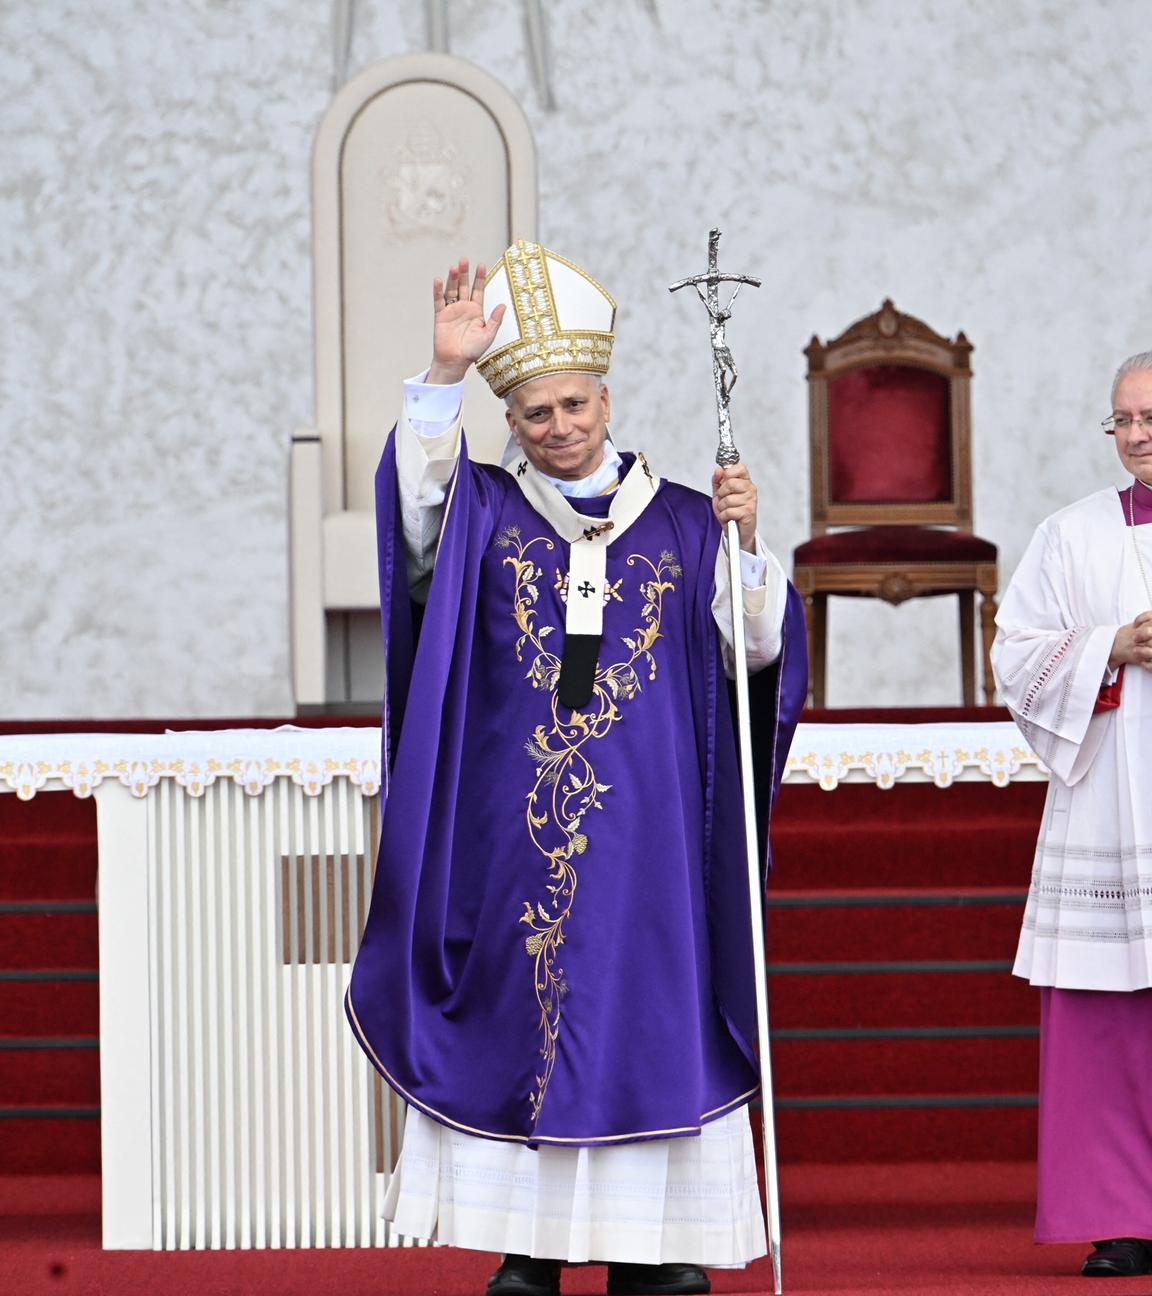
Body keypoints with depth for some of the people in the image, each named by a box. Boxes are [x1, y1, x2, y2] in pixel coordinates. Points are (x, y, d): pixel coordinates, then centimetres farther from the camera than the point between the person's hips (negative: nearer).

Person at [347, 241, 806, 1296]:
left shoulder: (679, 524, 9)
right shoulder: (484, 513, 7)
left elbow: (759, 649, 4)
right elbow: (415, 493, -15)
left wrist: (747, 547, -12)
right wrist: (445, 374, -26)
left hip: (647, 836, 0)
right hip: (512, 830, 0)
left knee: (644, 1009, -1)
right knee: (515, 1012, -2)